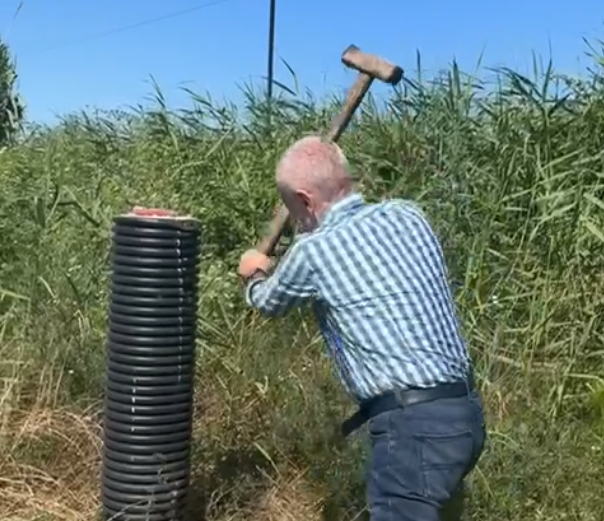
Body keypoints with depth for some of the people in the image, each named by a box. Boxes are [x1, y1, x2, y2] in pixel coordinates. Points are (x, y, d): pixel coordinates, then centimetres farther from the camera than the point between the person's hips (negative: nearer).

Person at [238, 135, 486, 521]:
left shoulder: (314, 251, -8)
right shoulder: (407, 216, 8)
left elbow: (270, 303, 15)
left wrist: (256, 275, 38)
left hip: (415, 424, -8)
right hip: (463, 411, 8)